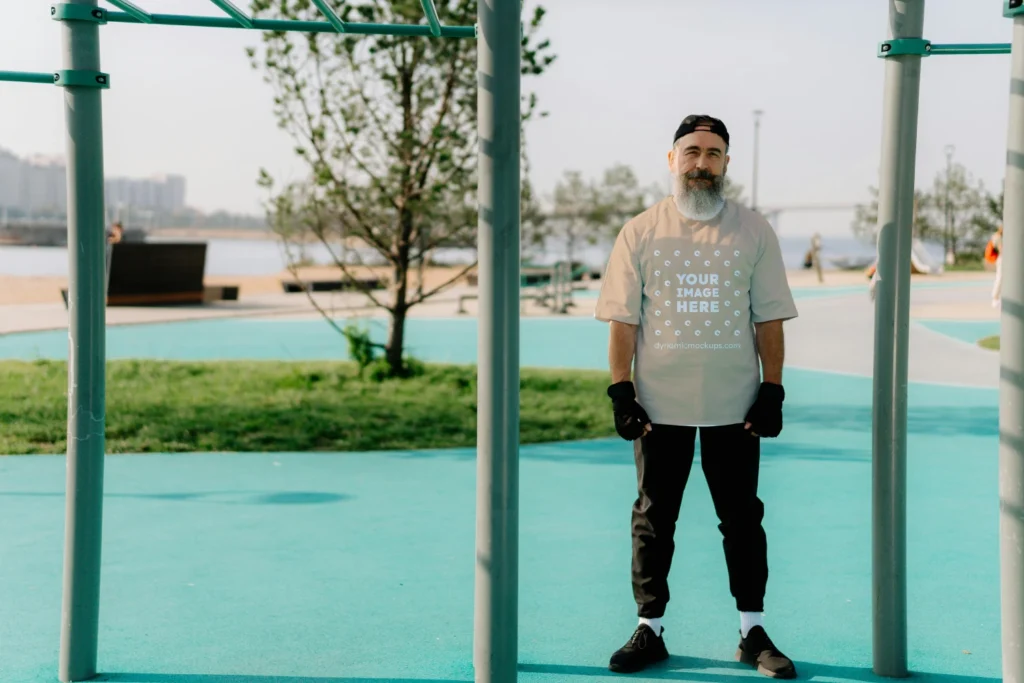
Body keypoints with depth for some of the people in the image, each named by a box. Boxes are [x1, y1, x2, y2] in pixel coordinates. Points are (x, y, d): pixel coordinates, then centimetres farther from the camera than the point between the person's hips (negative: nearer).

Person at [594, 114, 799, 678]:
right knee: (652, 519, 6)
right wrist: (621, 392, -6)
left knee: (742, 517, 6)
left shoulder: (753, 231, 5)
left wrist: (772, 391, -3)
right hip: (659, 404, 0)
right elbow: (622, 319, 1)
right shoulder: (640, 232, 3)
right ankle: (649, 630, 17)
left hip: (734, 405, 0)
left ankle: (753, 632, 16)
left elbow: (769, 318, 4)